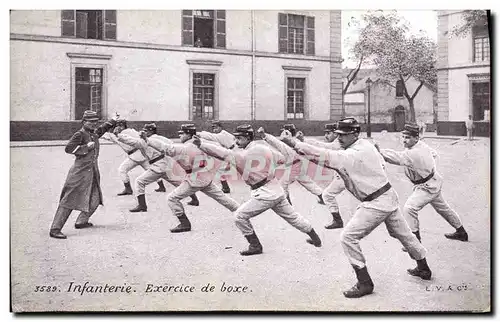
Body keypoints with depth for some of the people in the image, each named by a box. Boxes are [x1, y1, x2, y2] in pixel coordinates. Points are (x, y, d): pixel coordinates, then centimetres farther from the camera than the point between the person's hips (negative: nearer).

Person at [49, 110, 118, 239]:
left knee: (95, 199, 16)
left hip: (93, 172, 9)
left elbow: (102, 128, 35)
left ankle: (81, 222, 32)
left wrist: (113, 120, 40)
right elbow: (68, 148, -16)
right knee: (70, 199, -11)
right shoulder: (80, 134, -10)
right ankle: (55, 229, -11)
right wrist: (86, 147, -16)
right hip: (80, 172, -9)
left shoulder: (94, 133, 13)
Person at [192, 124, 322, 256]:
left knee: (240, 216, 2)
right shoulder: (265, 148, 4)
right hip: (278, 191, 8)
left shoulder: (242, 155, -14)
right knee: (292, 216, 22)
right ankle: (315, 238, 34)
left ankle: (255, 246, 5)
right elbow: (281, 158, 17)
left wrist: (201, 144, -21)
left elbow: (223, 153, -20)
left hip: (264, 195, -7)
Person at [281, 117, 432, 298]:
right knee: (403, 234, 25)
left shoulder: (353, 155, -24)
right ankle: (423, 269, 44)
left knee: (348, 237, -8)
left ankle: (365, 283, -3)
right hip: (389, 196, 10)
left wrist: (294, 144, -33)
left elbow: (325, 156, -31)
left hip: (376, 203, -10)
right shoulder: (366, 144, 3)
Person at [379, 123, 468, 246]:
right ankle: (461, 233, 45)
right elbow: (434, 154, 13)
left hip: (428, 187, -11)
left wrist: (378, 150, -55)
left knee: (409, 208, -18)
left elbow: (396, 157, -47)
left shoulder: (413, 154, -33)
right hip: (434, 182, 11)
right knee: (442, 207, 26)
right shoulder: (422, 145, -5)